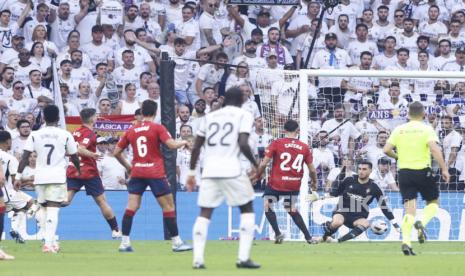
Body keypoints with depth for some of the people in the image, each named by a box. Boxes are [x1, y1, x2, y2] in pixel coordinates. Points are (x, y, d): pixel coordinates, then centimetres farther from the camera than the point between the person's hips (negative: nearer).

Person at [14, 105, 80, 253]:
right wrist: (79, 170, 27)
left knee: (46, 210, 17)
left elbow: (25, 156, -3)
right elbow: (74, 157, 8)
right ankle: (48, 243, -20)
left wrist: (18, 176, -1)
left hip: (40, 178, 3)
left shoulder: (35, 135, 3)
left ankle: (51, 241, 22)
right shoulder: (65, 135, 0)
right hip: (58, 177, -3)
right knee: (53, 211, -7)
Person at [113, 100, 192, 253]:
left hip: (137, 173, 4)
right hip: (155, 173, -4)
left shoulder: (131, 130, 9)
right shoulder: (157, 128, -4)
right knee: (169, 206, 5)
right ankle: (176, 242, 7)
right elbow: (172, 145, -15)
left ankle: (125, 243, -4)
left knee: (131, 207, 2)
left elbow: (116, 152, 12)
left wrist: (128, 167, 24)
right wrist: (184, 142, 5)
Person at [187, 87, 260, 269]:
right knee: (247, 209, 11)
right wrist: (254, 164, 4)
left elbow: (196, 147, 14)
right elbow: (243, 144, -10)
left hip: (209, 171, 4)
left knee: (204, 213, 10)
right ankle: (243, 258, 0)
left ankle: (198, 259, -3)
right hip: (231, 170, -4)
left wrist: (191, 172, 21)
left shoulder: (209, 117, 17)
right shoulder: (244, 115, 4)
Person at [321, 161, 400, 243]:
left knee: (366, 223, -33)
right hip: (342, 211, -1)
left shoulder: (374, 188, -2)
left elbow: (384, 207, 1)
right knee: (337, 222, -35)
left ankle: (339, 240, -36)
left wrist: (395, 225, -2)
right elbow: (334, 193, 14)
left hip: (358, 217, 1)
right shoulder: (349, 181, -1)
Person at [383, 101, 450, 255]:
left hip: (404, 171, 3)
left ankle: (406, 242, -14)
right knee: (433, 202, 17)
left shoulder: (399, 130, 5)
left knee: (409, 208, 3)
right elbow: (434, 148, -18)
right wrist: (444, 169, -16)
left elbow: (387, 150, 0)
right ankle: (422, 223, -14)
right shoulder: (426, 129, -5)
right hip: (423, 171, -3)